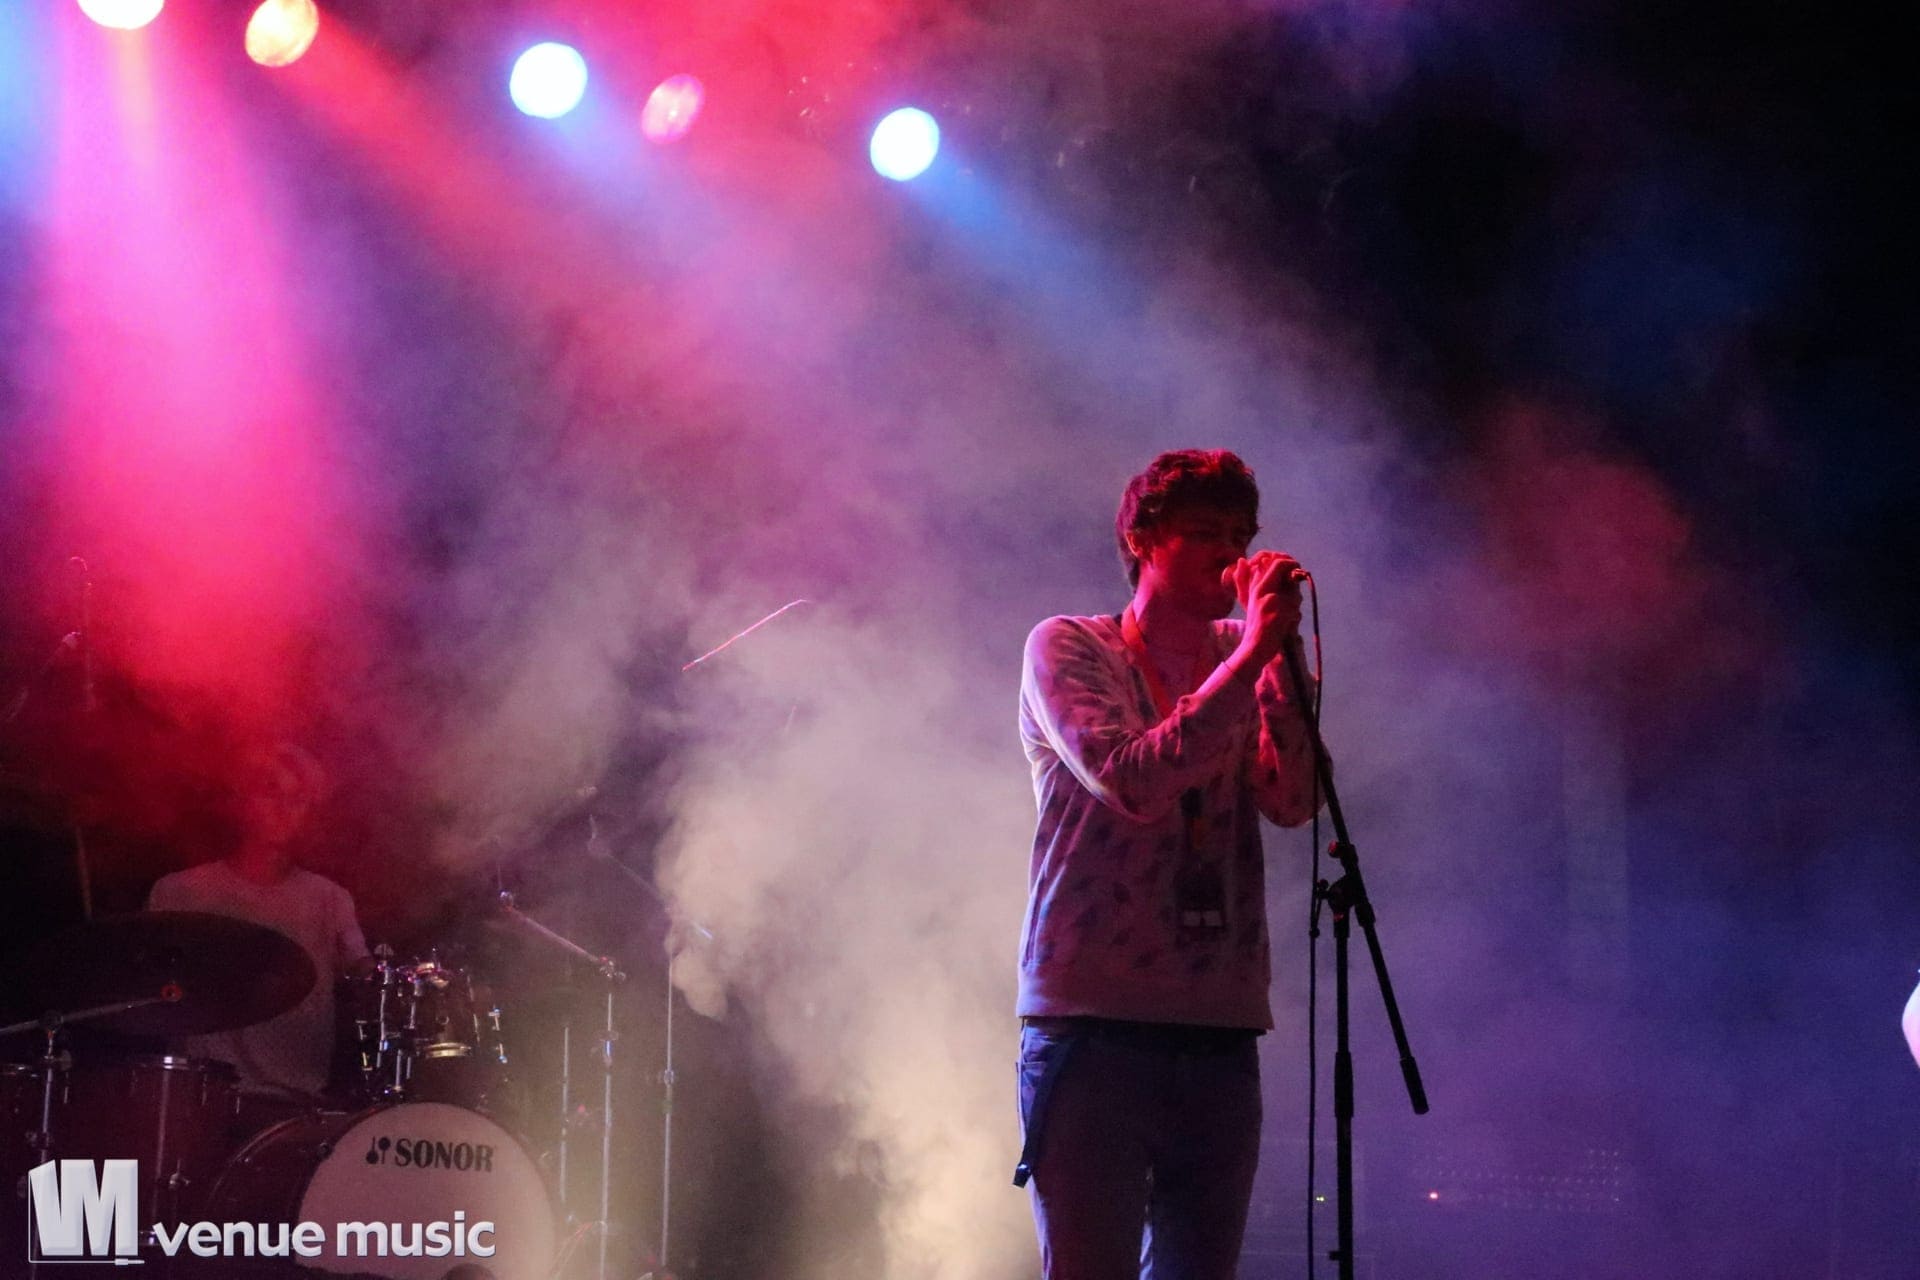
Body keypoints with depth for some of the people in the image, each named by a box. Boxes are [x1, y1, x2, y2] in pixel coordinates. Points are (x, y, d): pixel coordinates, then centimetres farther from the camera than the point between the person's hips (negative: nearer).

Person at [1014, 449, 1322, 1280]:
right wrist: (1250, 654, -16)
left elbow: (1293, 801, 0)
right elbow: (1130, 783, -15)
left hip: (1220, 1032, 5)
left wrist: (1282, 653, -6)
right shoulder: (1068, 649, 2)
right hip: (1093, 1024, -5)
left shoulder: (1244, 662, 15)